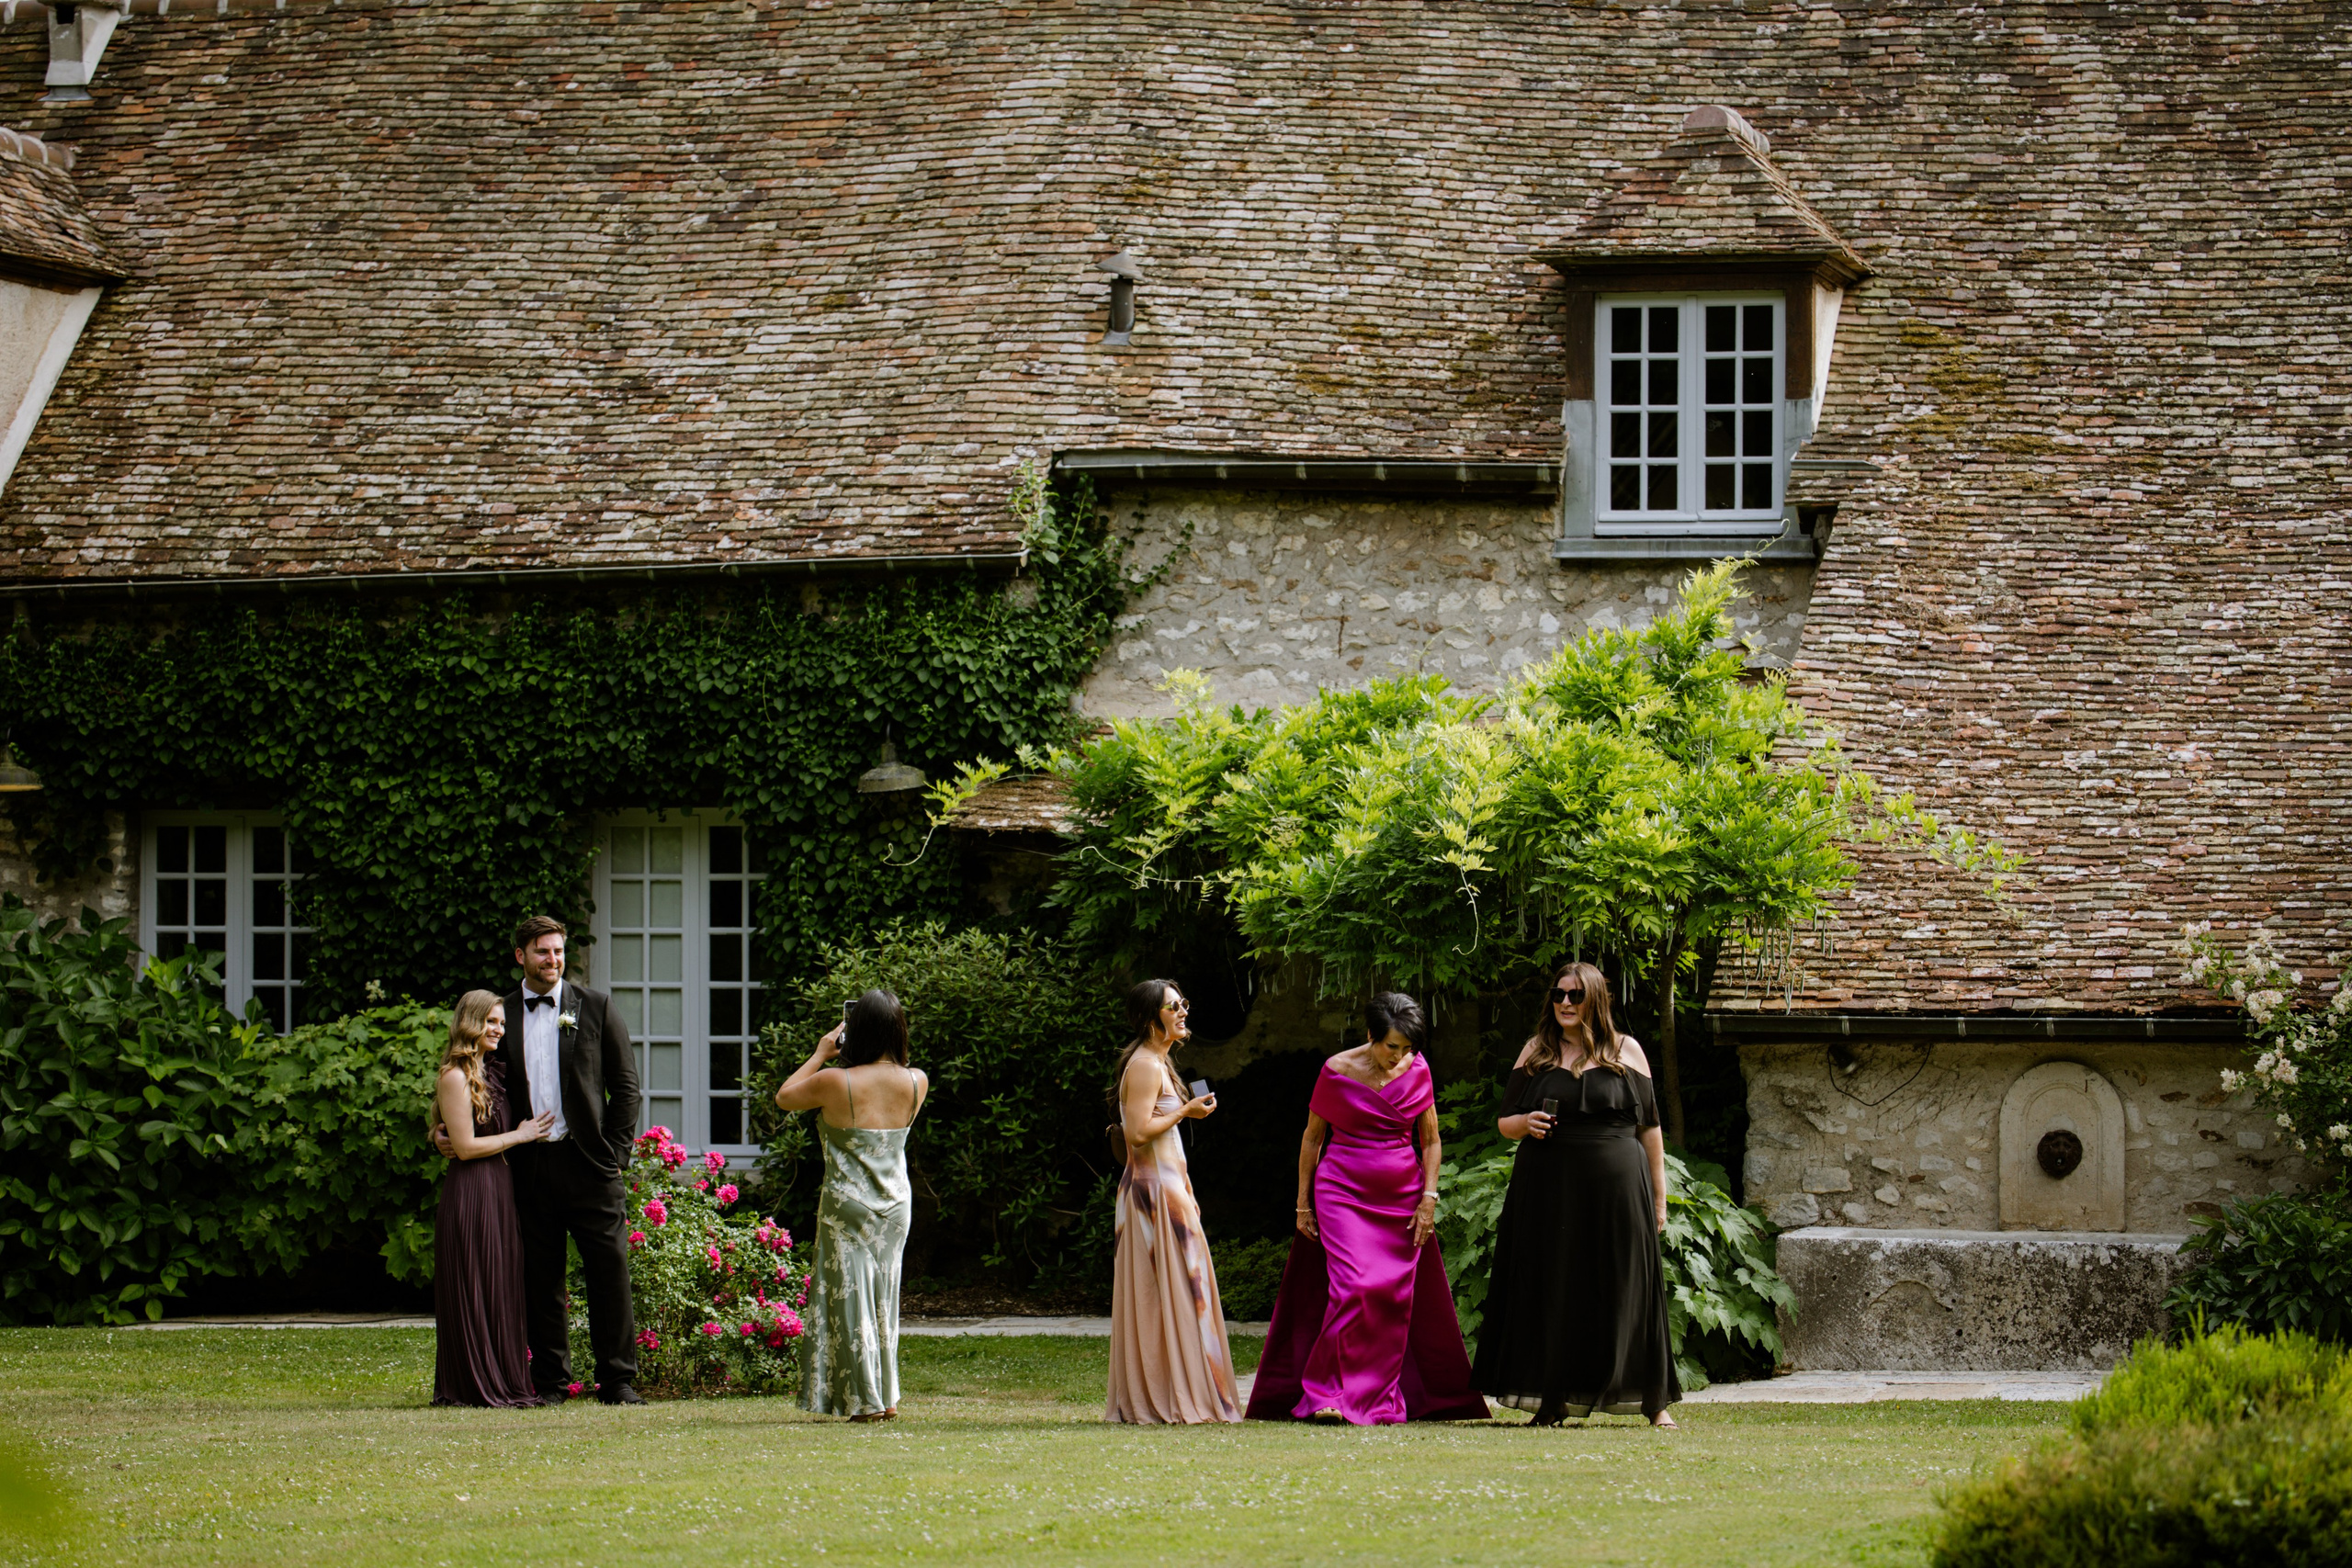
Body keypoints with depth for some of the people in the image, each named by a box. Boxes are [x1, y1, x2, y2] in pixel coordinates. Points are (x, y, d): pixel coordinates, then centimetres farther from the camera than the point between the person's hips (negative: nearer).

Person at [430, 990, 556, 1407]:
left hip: (498, 1191, 9)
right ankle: (477, 1384, -3)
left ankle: (500, 1383, 12)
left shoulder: (487, 1076, 17)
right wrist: (520, 1136, -8)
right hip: (471, 1195, -9)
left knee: (503, 1291, 9)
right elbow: (466, 1146, -16)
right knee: (476, 1290, -6)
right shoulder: (455, 1077, -11)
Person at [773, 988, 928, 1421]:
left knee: (851, 1295, 3)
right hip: (897, 1203, 5)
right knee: (884, 1298, 17)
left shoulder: (835, 1082, -17)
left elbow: (785, 1096, 1)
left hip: (849, 1205, -5)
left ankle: (867, 1400, 2)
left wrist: (820, 1055, 7)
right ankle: (887, 1396, 21)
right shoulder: (916, 1083, -5)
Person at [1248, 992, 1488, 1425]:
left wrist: (1428, 1198, 0)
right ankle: (1331, 1396, -13)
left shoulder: (1417, 1071, 1)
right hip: (1344, 1192, -3)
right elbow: (1312, 1137, 4)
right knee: (1353, 1288, -16)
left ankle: (1381, 1399, 10)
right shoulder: (1337, 1072, -6)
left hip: (1401, 1199, 3)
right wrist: (1303, 1201, 4)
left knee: (1395, 1296, 1)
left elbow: (1431, 1141, 8)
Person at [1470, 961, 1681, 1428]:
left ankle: (1653, 1399, 5)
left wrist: (1658, 1197, 5)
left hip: (1616, 1190, -1)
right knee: (1551, 1296, 0)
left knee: (1625, 1297, 0)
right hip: (1548, 1191, 2)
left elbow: (1649, 1128, 8)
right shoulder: (1537, 1053, 11)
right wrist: (1524, 1123, -10)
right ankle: (1553, 1402, 6)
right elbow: (1503, 1122, 13)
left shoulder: (1626, 1052, 7)